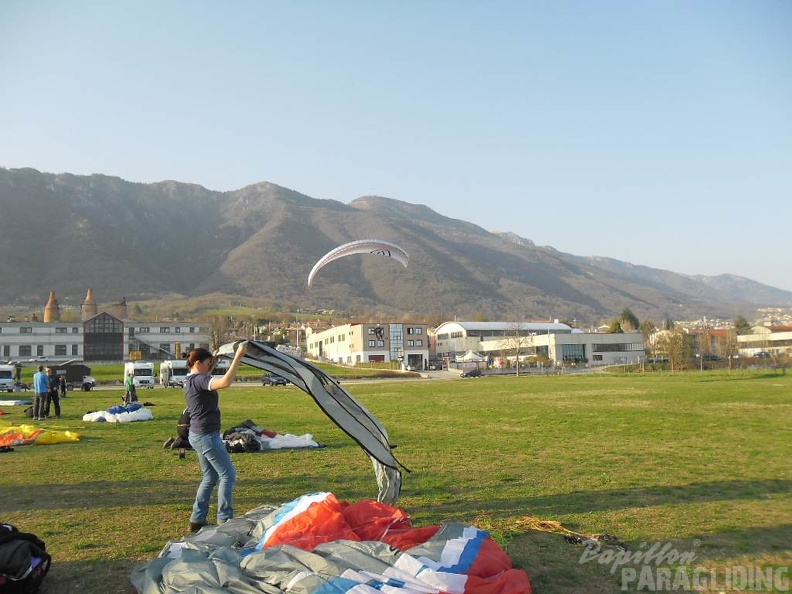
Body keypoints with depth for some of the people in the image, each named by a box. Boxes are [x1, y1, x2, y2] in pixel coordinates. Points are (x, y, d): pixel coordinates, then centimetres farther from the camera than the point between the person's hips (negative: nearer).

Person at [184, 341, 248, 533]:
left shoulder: (190, 381, 12)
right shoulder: (199, 380, -20)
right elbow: (225, 382, -38)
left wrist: (214, 360, 16)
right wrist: (238, 356, -37)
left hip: (198, 435, 11)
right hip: (207, 436, -10)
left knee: (210, 477, 18)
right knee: (228, 474, -1)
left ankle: (197, 519, 22)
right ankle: (224, 519, 4)